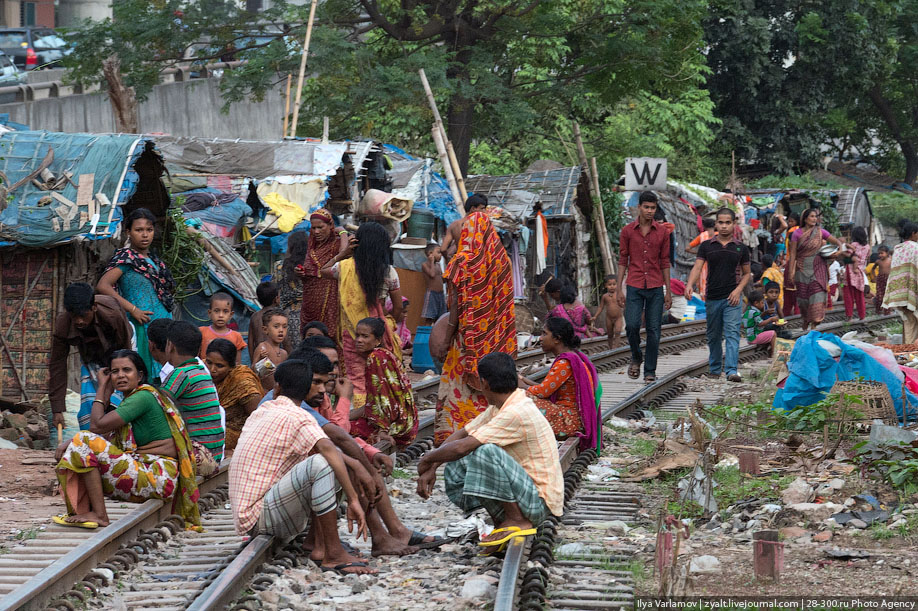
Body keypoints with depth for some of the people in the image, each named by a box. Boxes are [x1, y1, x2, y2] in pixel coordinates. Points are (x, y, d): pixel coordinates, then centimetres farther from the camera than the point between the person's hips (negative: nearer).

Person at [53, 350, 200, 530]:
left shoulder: (144, 397, -13)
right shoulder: (130, 399, 19)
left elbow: (97, 425, -15)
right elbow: (109, 437, 12)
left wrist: (102, 388, -2)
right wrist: (69, 444, -3)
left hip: (157, 479, -11)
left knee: (85, 443, -18)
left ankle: (99, 515, -19)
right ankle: (85, 511, -3)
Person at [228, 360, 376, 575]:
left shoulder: (260, 412, 17)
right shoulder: (297, 417, -11)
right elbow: (327, 450, -30)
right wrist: (353, 500, -30)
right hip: (259, 518, -9)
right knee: (320, 464, -27)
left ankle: (320, 545, 1)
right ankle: (333, 555, -29)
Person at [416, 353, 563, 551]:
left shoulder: (517, 414, -24)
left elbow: (461, 447, -27)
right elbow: (462, 434, 13)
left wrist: (428, 459, -10)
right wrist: (431, 468, 1)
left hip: (541, 502, -9)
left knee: (485, 452, -30)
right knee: (455, 470, 3)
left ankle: (518, 521, -14)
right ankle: (502, 521, 6)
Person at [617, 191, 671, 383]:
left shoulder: (662, 232, 5)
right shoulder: (627, 231, 3)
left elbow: (665, 263, 9)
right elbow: (623, 261, 5)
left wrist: (668, 291, 6)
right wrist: (619, 289, 0)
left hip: (656, 288, 1)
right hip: (634, 286, -1)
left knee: (654, 330, -1)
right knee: (632, 325, -12)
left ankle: (650, 371, 6)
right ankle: (636, 357, 15)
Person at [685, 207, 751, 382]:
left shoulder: (741, 248, 5)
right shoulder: (707, 246, 5)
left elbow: (747, 273, 12)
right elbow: (697, 267, -3)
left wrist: (738, 289, -6)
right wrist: (689, 285, -22)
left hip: (732, 297, -2)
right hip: (712, 297, 2)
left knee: (732, 334, -12)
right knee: (713, 336, 11)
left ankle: (732, 371, -20)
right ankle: (715, 368, 26)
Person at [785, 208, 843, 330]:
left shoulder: (820, 232, 3)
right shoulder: (797, 233, 0)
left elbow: (836, 241, 1)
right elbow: (792, 253, -1)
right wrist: (790, 271, -5)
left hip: (817, 268, 0)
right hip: (802, 268, 0)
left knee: (817, 294, -12)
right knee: (802, 296, 6)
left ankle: (814, 324, -14)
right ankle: (805, 321, 27)